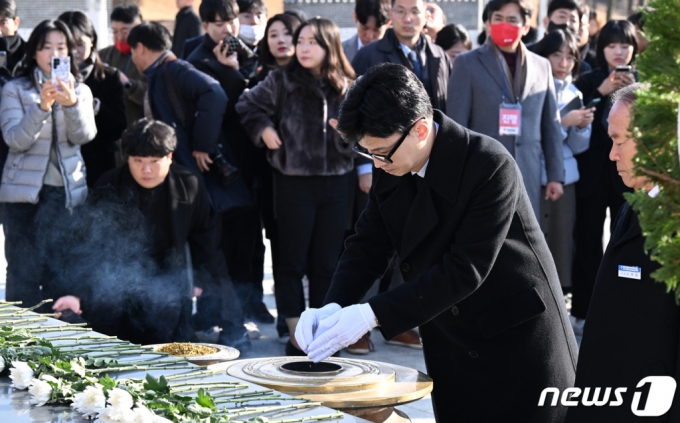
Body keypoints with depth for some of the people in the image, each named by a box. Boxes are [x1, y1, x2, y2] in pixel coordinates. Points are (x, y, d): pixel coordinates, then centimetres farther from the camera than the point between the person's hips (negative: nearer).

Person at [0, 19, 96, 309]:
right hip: (25, 191, -2)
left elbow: (84, 135, -7)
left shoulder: (80, 91, 8)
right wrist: (41, 107, -26)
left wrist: (71, 104, -26)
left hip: (68, 191, 2)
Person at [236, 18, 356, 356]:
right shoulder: (282, 81, 0)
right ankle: (296, 334, 7)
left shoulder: (346, 88, 5)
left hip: (335, 183, 2)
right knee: (292, 260, 2)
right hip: (294, 182, -2)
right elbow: (247, 106, 9)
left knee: (327, 261, 8)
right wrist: (263, 129, -4)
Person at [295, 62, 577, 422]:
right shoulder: (389, 170, -4)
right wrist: (333, 307, -17)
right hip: (451, 347, 6)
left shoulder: (490, 166, -25)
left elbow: (465, 269, -28)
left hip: (518, 340, -6)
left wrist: (371, 314, -31)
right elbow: (368, 244, 3)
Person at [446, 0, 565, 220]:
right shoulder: (468, 63, 0)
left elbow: (551, 126, 13)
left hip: (527, 176, 3)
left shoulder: (542, 66, 11)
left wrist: (555, 175, 9)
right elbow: (456, 126, -3)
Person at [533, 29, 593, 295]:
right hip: (534, 178, -5)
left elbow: (578, 147, 12)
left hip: (565, 178, 5)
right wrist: (563, 122, -17)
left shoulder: (575, 95, 11)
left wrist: (582, 126, -8)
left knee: (561, 241, 6)